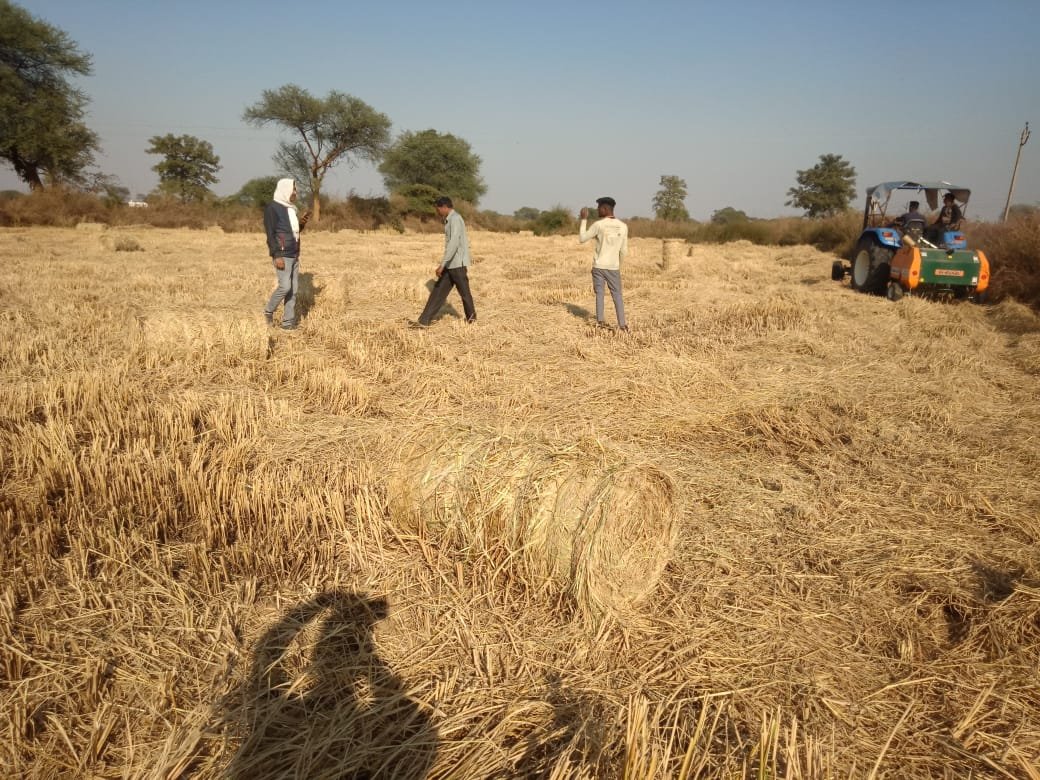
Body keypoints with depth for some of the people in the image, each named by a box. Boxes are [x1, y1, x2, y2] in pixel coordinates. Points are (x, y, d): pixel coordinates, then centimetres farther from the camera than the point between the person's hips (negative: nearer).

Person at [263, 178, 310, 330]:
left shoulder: (291, 208, 15)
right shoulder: (272, 208, -9)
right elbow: (270, 234, -15)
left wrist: (302, 223, 2)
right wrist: (277, 256, -21)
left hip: (294, 255, 8)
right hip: (282, 255, -8)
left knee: (294, 289, 5)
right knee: (285, 286, -14)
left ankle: (288, 322, 10)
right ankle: (269, 311, 10)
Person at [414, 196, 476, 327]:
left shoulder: (455, 219, -15)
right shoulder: (451, 220, 17)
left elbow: (454, 243, -27)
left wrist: (442, 264, -32)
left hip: (458, 264, -10)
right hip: (451, 264, 10)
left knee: (464, 292, 6)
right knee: (438, 291, 3)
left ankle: (471, 317, 24)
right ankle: (424, 320, 0)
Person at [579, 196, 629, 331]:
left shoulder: (598, 224, -11)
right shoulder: (623, 226, -1)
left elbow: (582, 239, -2)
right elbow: (624, 251, 5)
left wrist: (584, 219, 4)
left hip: (598, 266, -1)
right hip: (613, 267, 2)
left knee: (599, 293, 10)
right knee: (617, 295, 6)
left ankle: (600, 320, 1)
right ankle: (622, 324, -3)